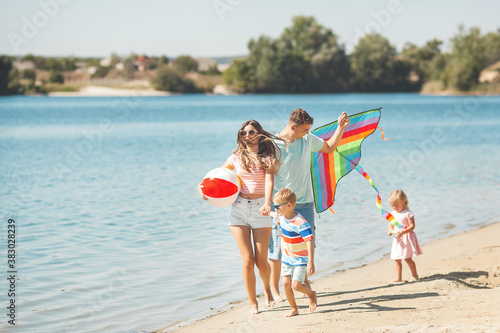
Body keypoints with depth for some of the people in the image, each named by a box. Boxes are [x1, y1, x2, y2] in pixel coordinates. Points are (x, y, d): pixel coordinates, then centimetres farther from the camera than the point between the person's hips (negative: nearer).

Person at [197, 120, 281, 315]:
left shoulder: (268, 156, 0)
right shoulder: (237, 157, 8)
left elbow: (269, 181, -16)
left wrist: (267, 204, -33)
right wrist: (202, 186, -1)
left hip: (261, 209, -2)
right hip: (239, 209, 2)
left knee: (261, 261, 1)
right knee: (247, 260, -4)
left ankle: (267, 290, 33)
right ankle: (253, 303, 9)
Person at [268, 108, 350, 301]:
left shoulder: (308, 139, 2)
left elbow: (330, 147, 19)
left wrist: (341, 128, 9)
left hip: (305, 201, 4)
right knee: (278, 245, -2)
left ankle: (304, 280, 27)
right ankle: (274, 289, 11)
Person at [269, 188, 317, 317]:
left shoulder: (300, 223, -27)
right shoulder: (281, 217, -4)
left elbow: (309, 243, -28)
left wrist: (311, 263, -31)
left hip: (301, 259, -7)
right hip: (287, 258, 7)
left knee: (296, 285, -11)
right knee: (286, 283, -1)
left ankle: (311, 294, 20)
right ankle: (294, 309, 15)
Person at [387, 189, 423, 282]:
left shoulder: (407, 213, -11)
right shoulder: (393, 214, 10)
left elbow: (412, 226, -15)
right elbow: (390, 225, 17)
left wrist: (403, 232, -28)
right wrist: (390, 231, -6)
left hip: (406, 238, -7)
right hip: (398, 239, 7)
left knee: (407, 258, -6)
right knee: (397, 259, 4)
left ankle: (414, 274, 14)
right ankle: (398, 278, 11)